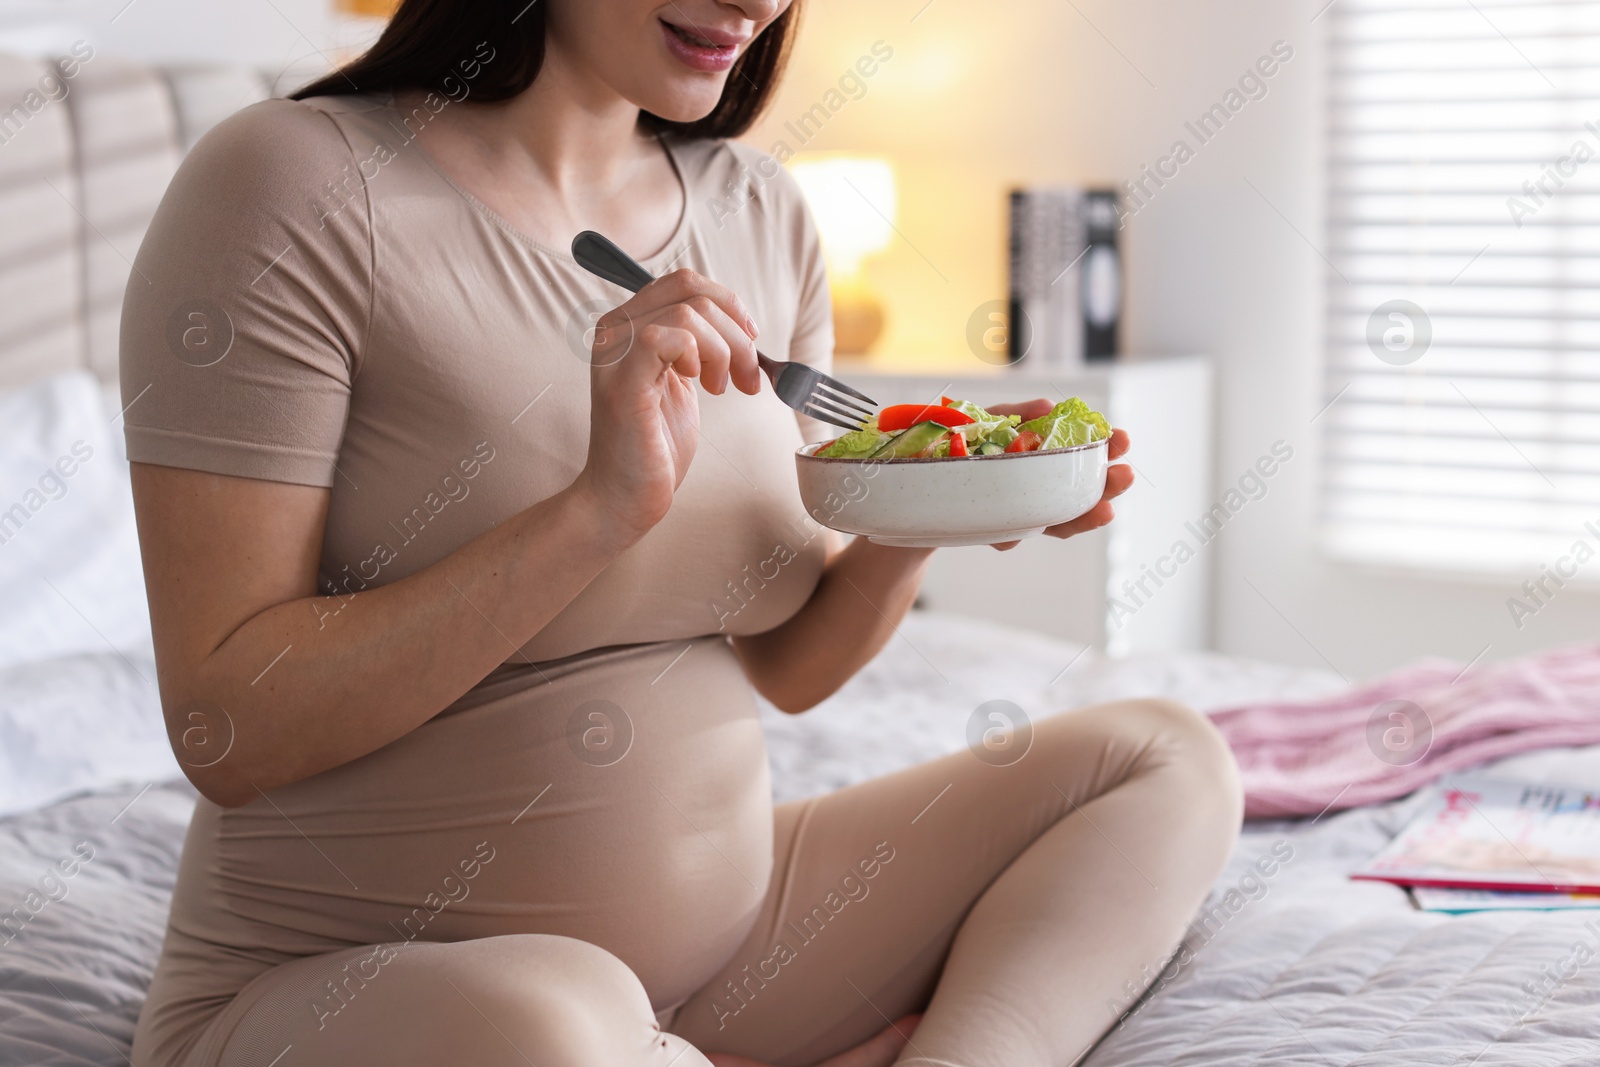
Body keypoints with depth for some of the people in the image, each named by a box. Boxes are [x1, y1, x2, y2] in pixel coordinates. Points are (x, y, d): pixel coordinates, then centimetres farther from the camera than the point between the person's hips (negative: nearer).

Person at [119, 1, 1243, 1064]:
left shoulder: (761, 215, 5)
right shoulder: (299, 182, -14)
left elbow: (782, 663, 10)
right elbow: (227, 729, -19)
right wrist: (602, 507, -27)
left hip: (719, 931, 6)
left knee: (1168, 759, 2)